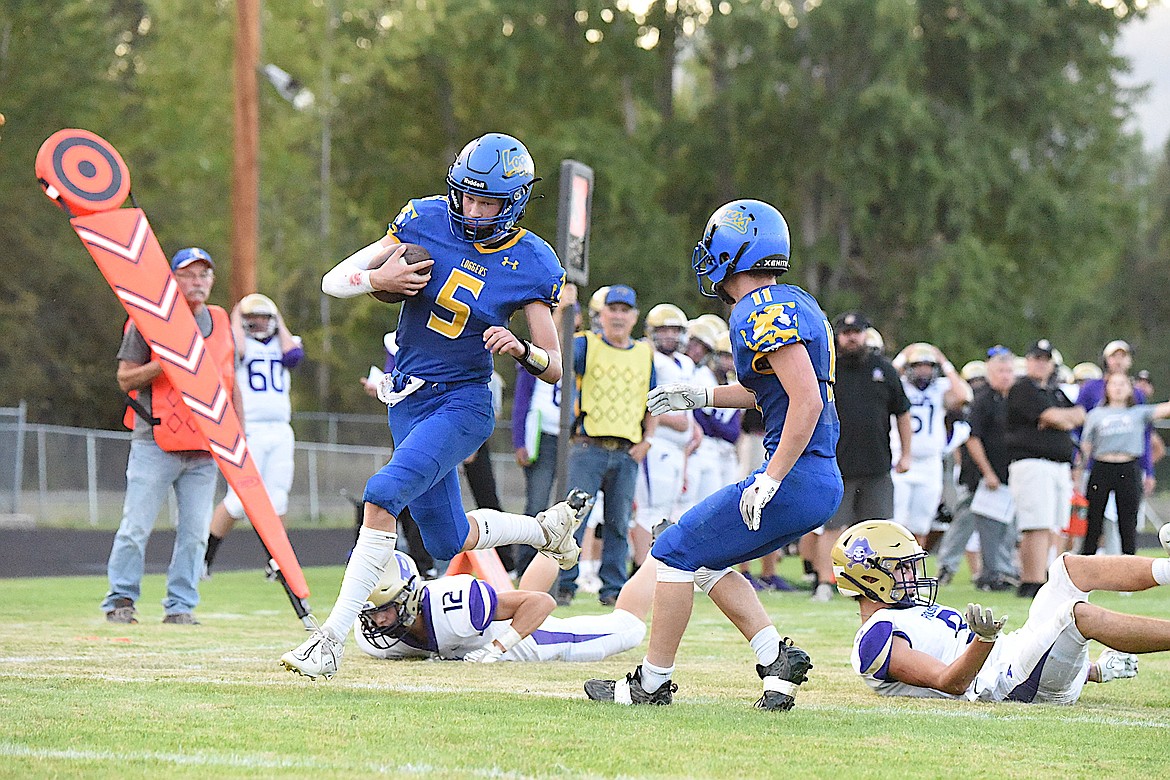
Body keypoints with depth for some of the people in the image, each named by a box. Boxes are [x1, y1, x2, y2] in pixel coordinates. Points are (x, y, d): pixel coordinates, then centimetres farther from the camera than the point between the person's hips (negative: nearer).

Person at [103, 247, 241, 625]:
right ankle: (120, 600, 4)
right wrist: (167, 362, -17)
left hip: (205, 449, 4)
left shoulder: (221, 323, 15)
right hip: (156, 442, -4)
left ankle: (180, 605, 8)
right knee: (136, 526, -6)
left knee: (194, 531, 1)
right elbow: (125, 379, -2)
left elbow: (231, 385, 21)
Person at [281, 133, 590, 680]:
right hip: (407, 401, 5)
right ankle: (546, 527, 43)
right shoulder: (426, 220, -5)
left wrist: (521, 349, -30)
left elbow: (553, 369, -8)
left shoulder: (530, 265, -11)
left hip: (461, 404, -5)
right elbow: (333, 281, -2)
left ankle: (333, 637, -24)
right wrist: (376, 278, -24)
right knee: (449, 542, 14)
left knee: (383, 495, -27)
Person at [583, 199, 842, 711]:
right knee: (705, 560, 19)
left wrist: (769, 482, -22)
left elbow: (807, 401, -23)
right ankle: (778, 659, 10)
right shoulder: (791, 304, 15)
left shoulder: (763, 313, -15)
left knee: (675, 553, 1)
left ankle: (652, 683, 7)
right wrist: (700, 396, 28)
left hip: (795, 479, -9)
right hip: (822, 483, 9)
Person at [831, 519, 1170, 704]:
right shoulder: (877, 638, -5)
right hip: (1011, 684, -11)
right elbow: (950, 682, -19)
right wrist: (985, 638, -37)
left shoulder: (911, 611, 27)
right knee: (1082, 614, -30)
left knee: (1073, 566, 2)